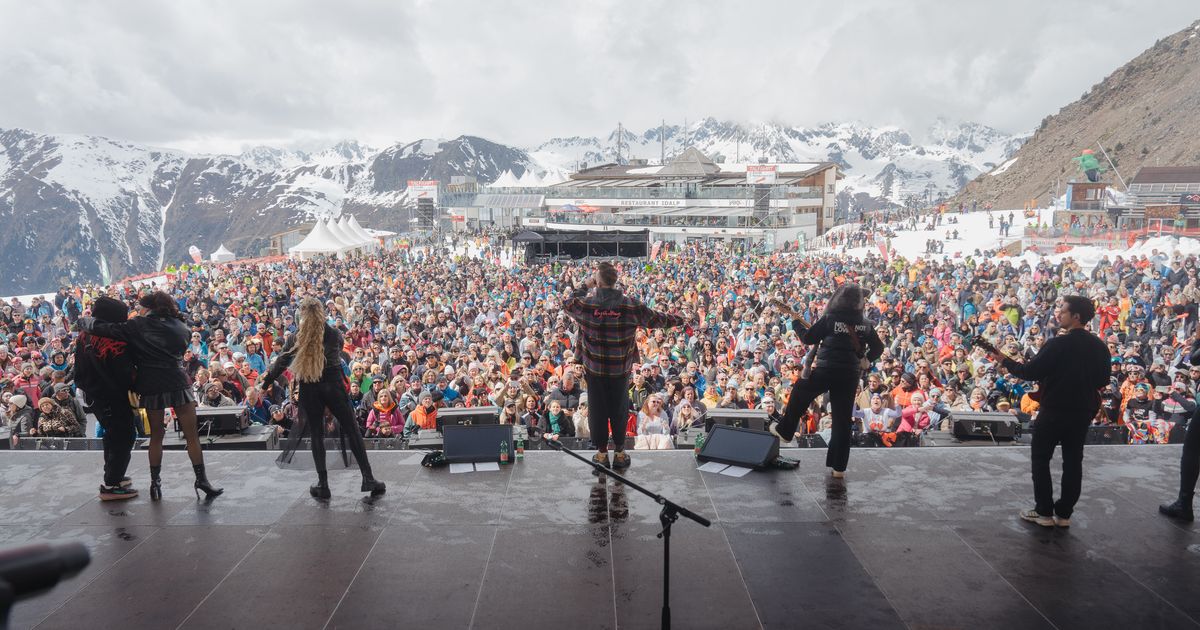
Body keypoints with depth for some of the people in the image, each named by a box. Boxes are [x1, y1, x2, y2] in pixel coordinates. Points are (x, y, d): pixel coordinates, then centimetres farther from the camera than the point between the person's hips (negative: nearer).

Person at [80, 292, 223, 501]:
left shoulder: (137, 326, 0)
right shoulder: (181, 327, 7)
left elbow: (102, 328, -5)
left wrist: (85, 320, 15)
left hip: (151, 388, 0)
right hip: (178, 384, 0)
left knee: (156, 436, 14)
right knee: (192, 435, 3)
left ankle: (155, 482, 16)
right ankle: (201, 480, 1)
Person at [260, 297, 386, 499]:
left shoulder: (295, 339, -3)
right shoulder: (335, 334, -3)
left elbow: (280, 363, 4)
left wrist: (265, 384, 19)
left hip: (309, 391, 1)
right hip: (333, 386, 0)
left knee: (316, 435, 10)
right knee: (352, 431, 6)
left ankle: (323, 485, 10)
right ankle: (368, 478, 4)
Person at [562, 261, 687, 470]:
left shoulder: (586, 304, -13)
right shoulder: (631, 306, -10)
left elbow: (567, 305, 10)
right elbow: (655, 319, 2)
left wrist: (585, 287, 16)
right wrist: (678, 320, 19)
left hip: (594, 368, 0)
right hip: (621, 369, 1)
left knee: (597, 409, 12)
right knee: (619, 409, 14)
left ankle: (602, 453, 22)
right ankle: (619, 452, 25)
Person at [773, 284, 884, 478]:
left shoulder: (829, 319, -8)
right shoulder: (865, 324, 4)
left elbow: (808, 338, 0)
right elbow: (878, 348, 12)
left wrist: (796, 323, 15)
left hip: (826, 371, -3)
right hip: (851, 375, 3)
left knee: (799, 395, 24)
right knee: (843, 420, 8)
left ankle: (784, 431, 36)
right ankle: (839, 466, 12)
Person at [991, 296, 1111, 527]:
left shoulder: (1057, 344, -19)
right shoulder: (1100, 346, 0)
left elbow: (1031, 372, -18)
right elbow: (1104, 380, 8)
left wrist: (1005, 361, -5)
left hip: (1055, 409, -5)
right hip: (1083, 411, 6)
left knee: (1040, 458, 7)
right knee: (1073, 460, 12)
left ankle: (1044, 512, 9)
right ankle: (1064, 513, 16)